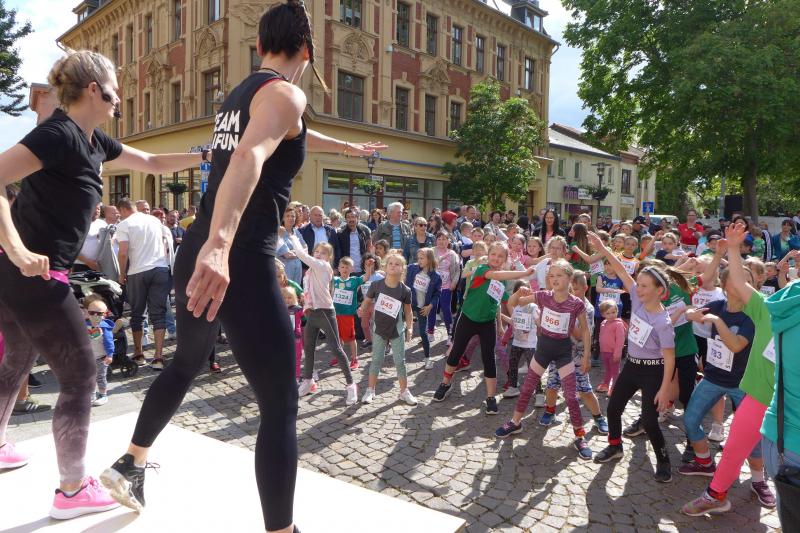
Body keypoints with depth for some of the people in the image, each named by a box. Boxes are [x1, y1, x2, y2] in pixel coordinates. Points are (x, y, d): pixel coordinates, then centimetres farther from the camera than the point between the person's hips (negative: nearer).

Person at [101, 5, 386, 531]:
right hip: (239, 262, -10)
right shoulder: (286, 94, -8)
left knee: (187, 364, 31)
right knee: (281, 404, -1)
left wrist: (347, 147, 53)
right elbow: (250, 157, -30)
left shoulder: (241, 93, 20)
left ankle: (130, 464, 50)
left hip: (197, 255, 10)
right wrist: (220, 244, -45)